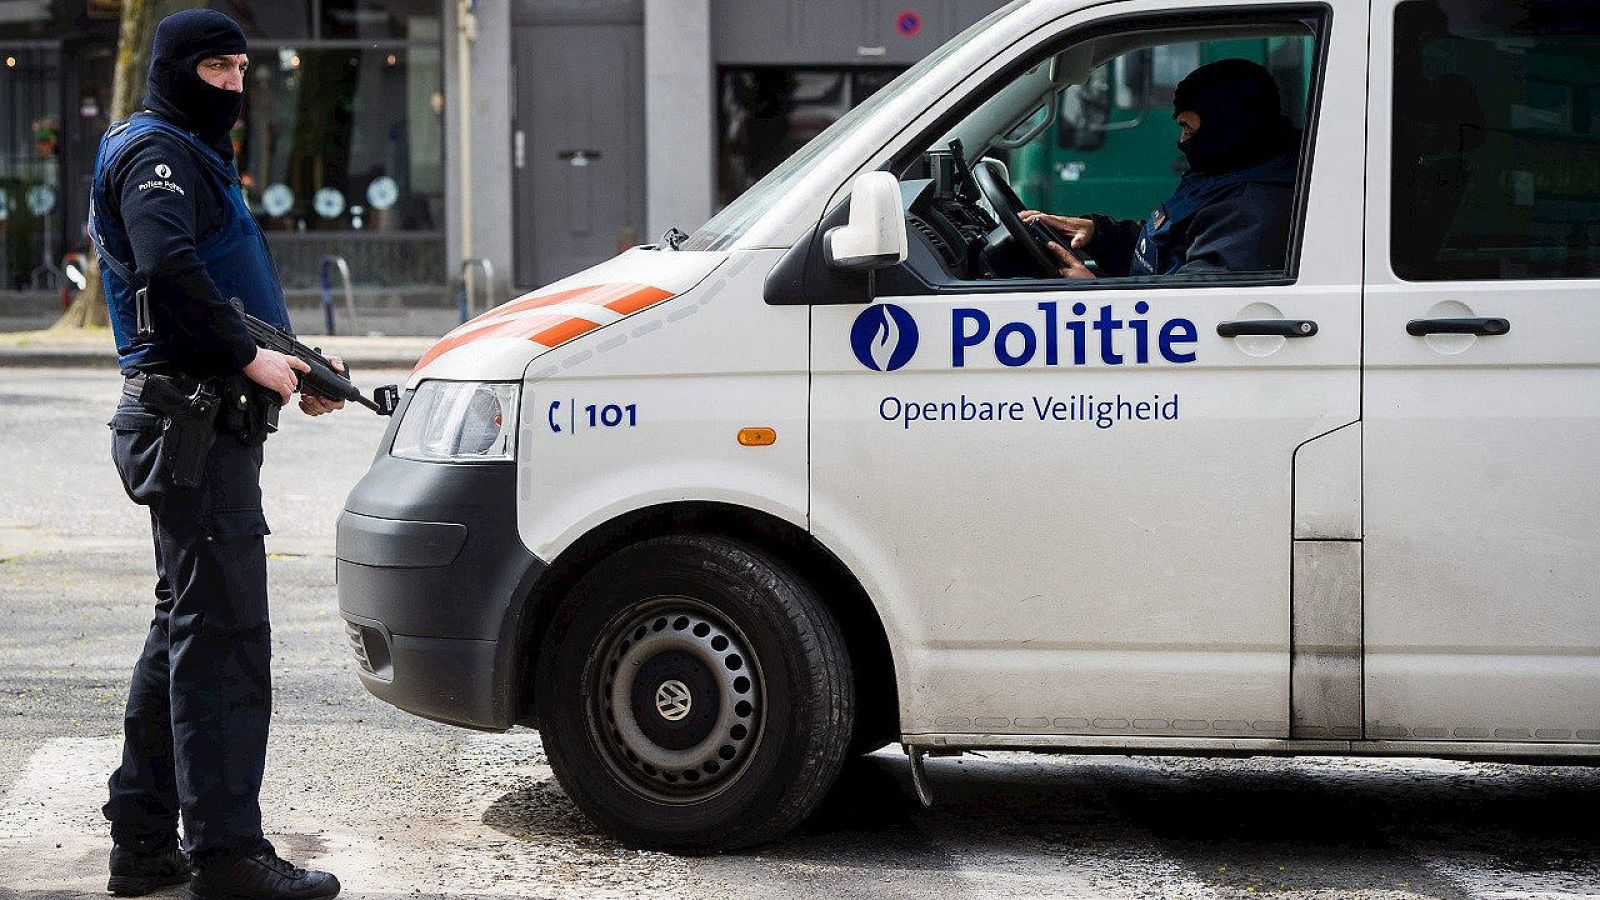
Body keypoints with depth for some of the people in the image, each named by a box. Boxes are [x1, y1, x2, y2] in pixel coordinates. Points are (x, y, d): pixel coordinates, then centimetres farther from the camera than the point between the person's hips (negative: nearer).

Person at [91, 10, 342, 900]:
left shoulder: (196, 157, 25)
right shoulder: (155, 152, -7)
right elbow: (169, 267, -25)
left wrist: (295, 368, 11)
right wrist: (251, 357, -21)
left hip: (211, 420, 11)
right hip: (193, 424, -11)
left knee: (188, 628, 14)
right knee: (221, 633, -10)